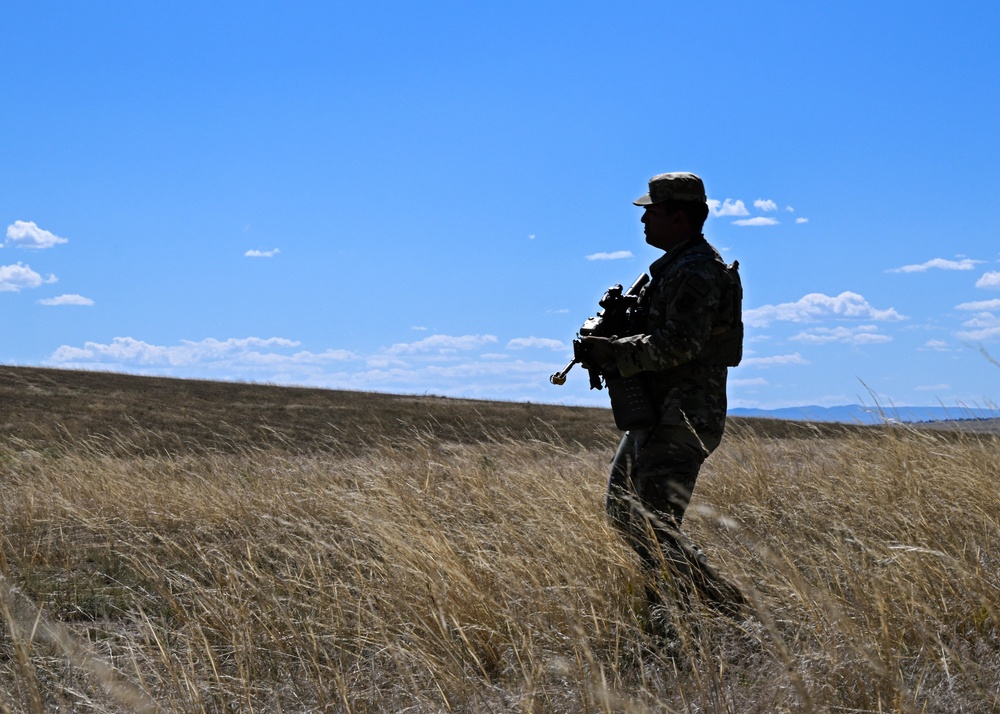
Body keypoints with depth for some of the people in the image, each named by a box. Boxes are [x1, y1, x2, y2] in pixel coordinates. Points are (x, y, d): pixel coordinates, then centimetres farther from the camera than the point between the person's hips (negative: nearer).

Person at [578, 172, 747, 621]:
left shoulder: (695, 272, -17)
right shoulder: (677, 266, 17)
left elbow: (679, 345, -28)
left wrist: (615, 353, -21)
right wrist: (616, 335, 6)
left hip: (682, 417, -11)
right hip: (655, 412, 11)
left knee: (652, 524, -13)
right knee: (622, 507, 18)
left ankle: (724, 606, -4)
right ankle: (670, 593, 28)